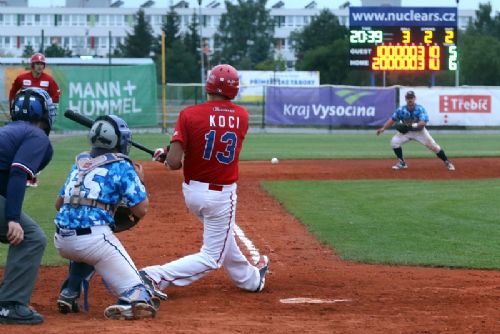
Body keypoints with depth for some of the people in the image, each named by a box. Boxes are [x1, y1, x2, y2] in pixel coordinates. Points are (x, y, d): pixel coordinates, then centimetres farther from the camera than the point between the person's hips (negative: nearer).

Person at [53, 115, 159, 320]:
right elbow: (141, 210, 0)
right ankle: (133, 299, -38)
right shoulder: (122, 166, 3)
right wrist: (140, 180, 16)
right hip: (93, 237, -6)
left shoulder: (79, 163, 20)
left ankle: (69, 294, 24)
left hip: (61, 240, 6)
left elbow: (59, 204, 26)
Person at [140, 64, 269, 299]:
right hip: (221, 195, -2)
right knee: (211, 258, 4)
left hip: (191, 190, 3)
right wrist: (168, 152, 6)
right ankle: (155, 277, -14)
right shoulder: (241, 116, -5)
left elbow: (174, 163, -21)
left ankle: (251, 279, 45)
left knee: (224, 240, 25)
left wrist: (167, 156, 4)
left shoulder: (189, 114, -14)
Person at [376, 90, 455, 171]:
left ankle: (447, 162, 8)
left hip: (420, 131, -2)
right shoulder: (401, 110, -17)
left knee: (433, 146, -10)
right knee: (394, 141, -17)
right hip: (407, 131, 2)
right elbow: (393, 120, -8)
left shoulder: (420, 109, -25)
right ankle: (402, 163, -1)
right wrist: (383, 128, -17)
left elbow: (423, 122, -35)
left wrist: (413, 125, -51)